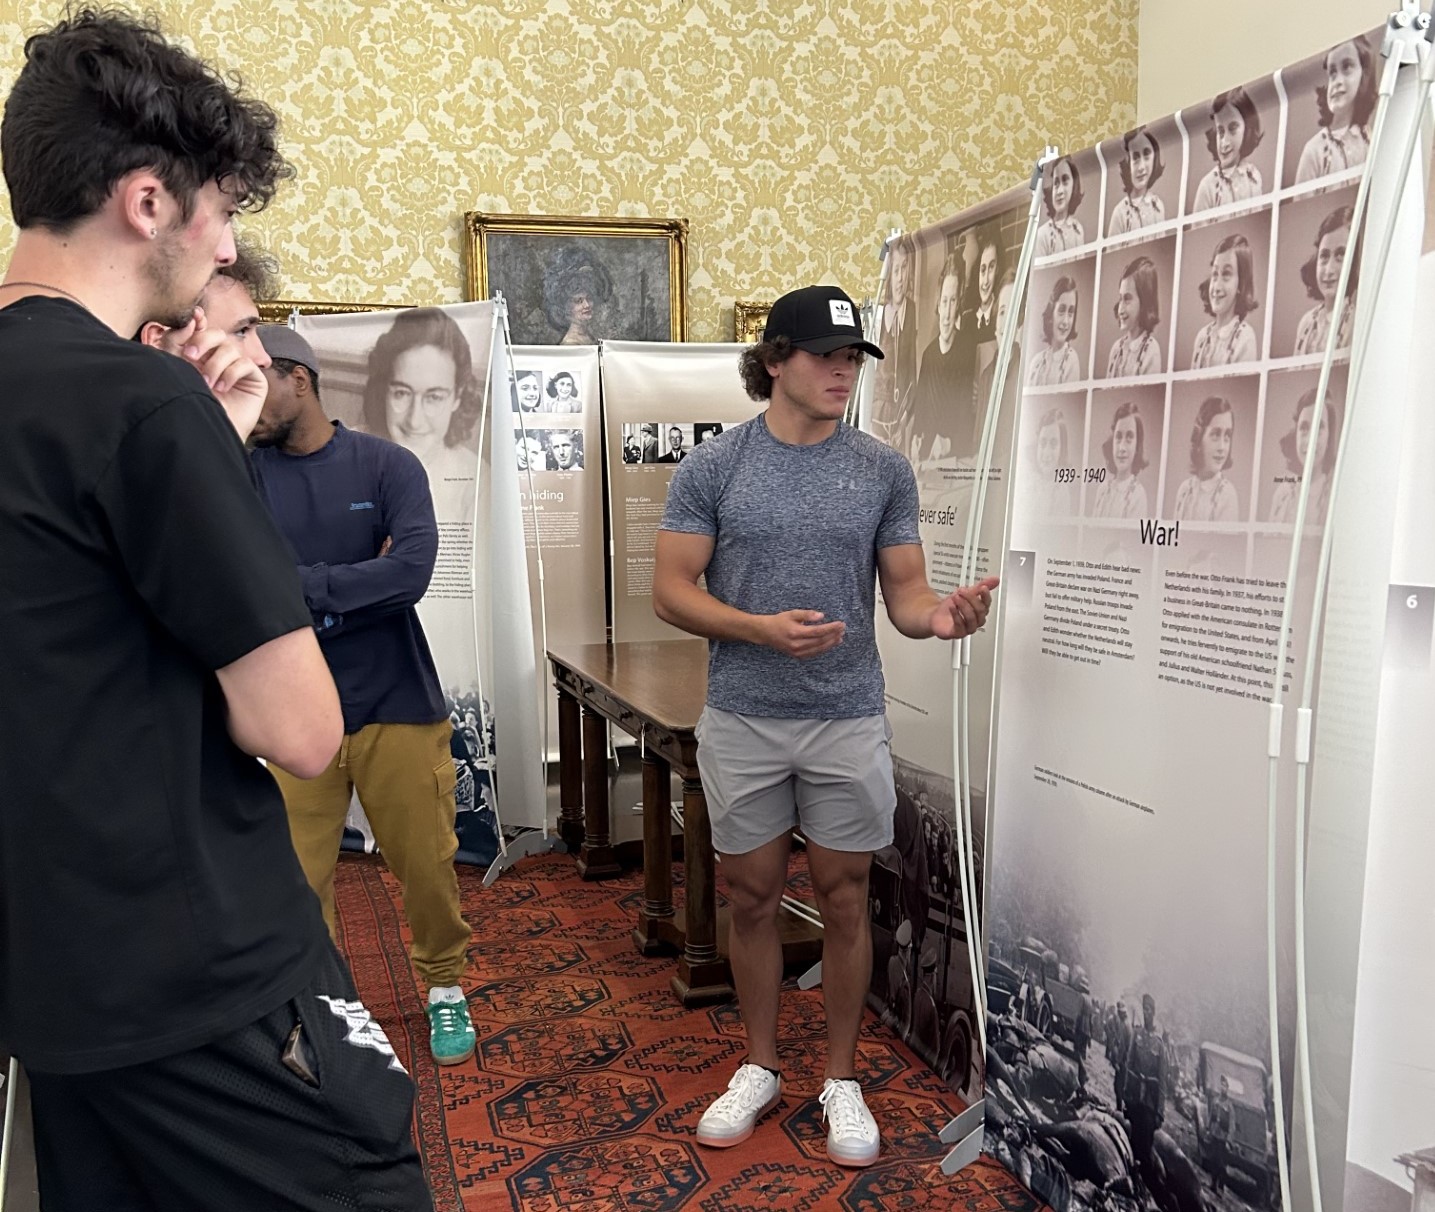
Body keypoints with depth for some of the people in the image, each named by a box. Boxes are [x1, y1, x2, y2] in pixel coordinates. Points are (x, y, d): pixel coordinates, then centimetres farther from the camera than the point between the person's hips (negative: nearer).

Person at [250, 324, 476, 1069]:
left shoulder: (387, 465, -3)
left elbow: (411, 572, -16)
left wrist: (295, 586, -12)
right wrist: (355, 584, -16)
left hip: (397, 703, -1)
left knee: (427, 865, 10)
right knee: (297, 879, 5)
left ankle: (444, 988, 34)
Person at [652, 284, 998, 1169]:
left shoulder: (884, 470, 0)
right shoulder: (712, 467, -4)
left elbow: (903, 589, 1)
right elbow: (672, 591, -5)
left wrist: (937, 614, -23)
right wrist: (762, 628, -21)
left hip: (848, 721, 1)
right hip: (743, 722, 0)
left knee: (845, 902, 9)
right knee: (754, 898, 13)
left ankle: (842, 1080, 28)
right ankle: (761, 1068, 32)